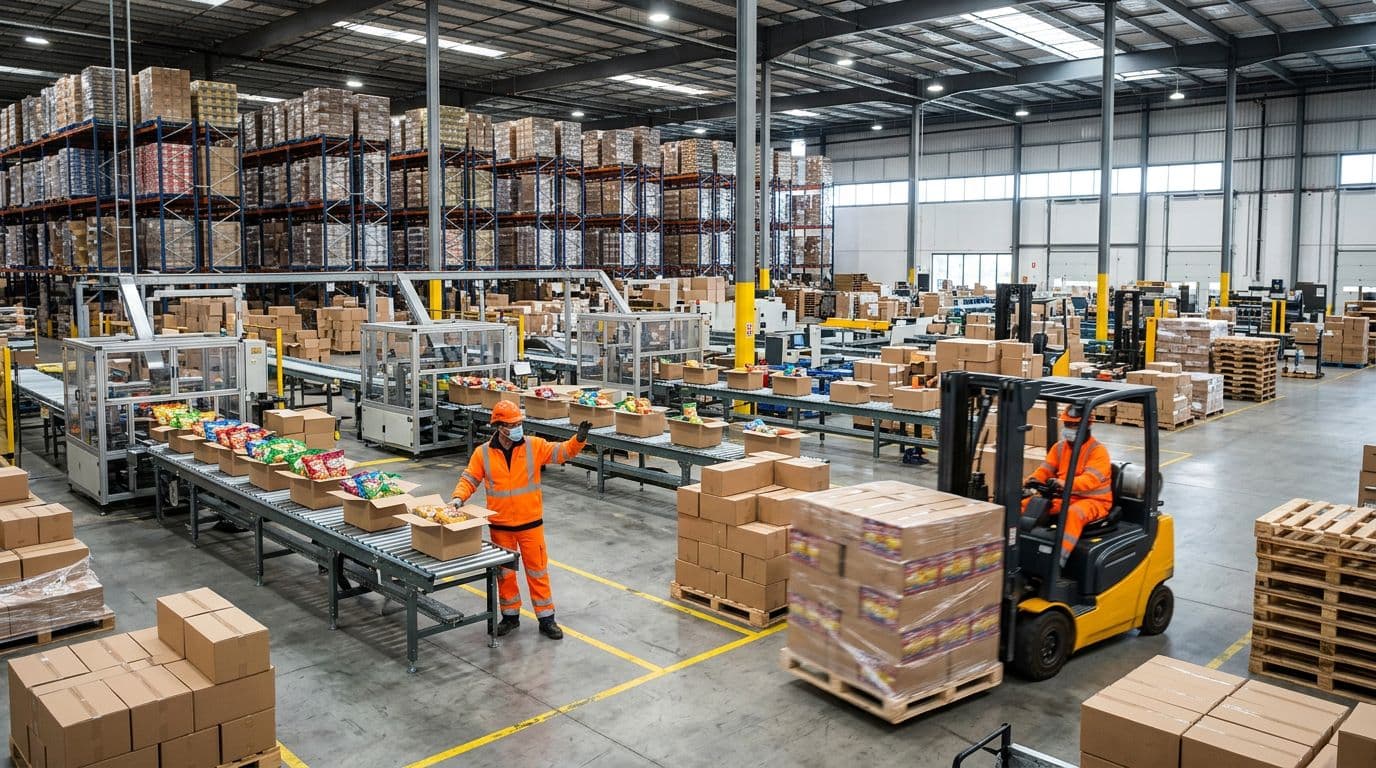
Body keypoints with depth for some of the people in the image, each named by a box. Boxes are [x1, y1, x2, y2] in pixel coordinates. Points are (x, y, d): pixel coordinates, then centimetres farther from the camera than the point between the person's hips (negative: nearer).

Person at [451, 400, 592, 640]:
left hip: (531, 522, -1)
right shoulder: (483, 453, -4)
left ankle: (546, 618, 17)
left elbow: (562, 451, -9)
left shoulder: (534, 446, -5)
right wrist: (459, 497, -17)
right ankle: (510, 616, 30)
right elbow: (469, 479, 0)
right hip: (500, 525, 1)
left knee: (537, 570, 6)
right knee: (504, 572, 14)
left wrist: (579, 439, -26)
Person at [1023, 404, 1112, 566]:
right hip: (1063, 497, 7)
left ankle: (1058, 560, -46)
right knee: (1027, 504, -9)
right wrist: (1033, 480, -22)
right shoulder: (1059, 447, 9)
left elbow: (1090, 479, -27)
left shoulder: (1098, 450, -12)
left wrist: (1065, 484, -46)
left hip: (1093, 501, -7)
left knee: (1073, 514, -39)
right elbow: (1045, 469, 3)